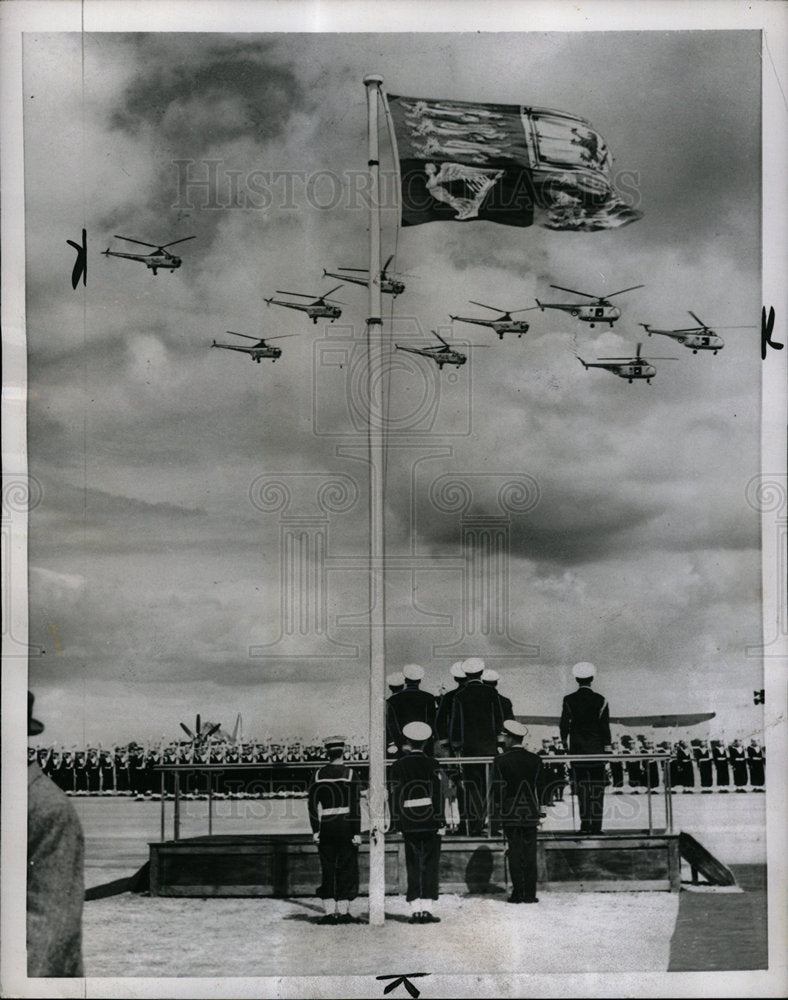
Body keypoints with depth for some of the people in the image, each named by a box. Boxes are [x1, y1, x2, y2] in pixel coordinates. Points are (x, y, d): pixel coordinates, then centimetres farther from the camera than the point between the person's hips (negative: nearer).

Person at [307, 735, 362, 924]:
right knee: (347, 869, 4)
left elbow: (312, 804, 1)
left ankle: (329, 912, 5)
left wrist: (315, 830, 4)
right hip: (346, 826, -2)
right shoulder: (349, 774, -5)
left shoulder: (318, 775, 3)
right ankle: (343, 911, 2)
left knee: (328, 870, 7)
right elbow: (355, 806, -7)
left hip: (326, 828, 3)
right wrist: (357, 832, -5)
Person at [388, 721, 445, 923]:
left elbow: (393, 795, 1)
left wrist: (396, 823, 5)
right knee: (430, 865, 3)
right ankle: (427, 906, -3)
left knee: (413, 866, 7)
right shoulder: (431, 764, -2)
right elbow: (437, 794, -6)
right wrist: (440, 822, -2)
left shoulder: (398, 765, 2)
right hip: (430, 822, -2)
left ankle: (415, 908, 4)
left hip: (409, 823, 2)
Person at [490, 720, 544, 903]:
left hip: (510, 814, -3)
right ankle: (530, 893, 5)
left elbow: (496, 788, -7)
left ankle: (518, 893, 0)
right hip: (530, 813, 3)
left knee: (515, 852, 1)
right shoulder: (535, 760, 4)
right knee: (530, 853, 5)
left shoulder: (501, 761, -7)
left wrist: (496, 811, 1)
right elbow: (540, 787, 7)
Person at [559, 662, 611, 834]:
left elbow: (564, 725, -1)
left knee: (581, 787, 4)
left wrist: (565, 743, 12)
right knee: (597, 788, 2)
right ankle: (596, 825, -3)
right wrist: (607, 750, 2)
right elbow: (605, 727, -2)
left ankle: (585, 823, 1)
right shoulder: (600, 700, -3)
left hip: (576, 749, 1)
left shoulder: (568, 700, -1)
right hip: (596, 748, -1)